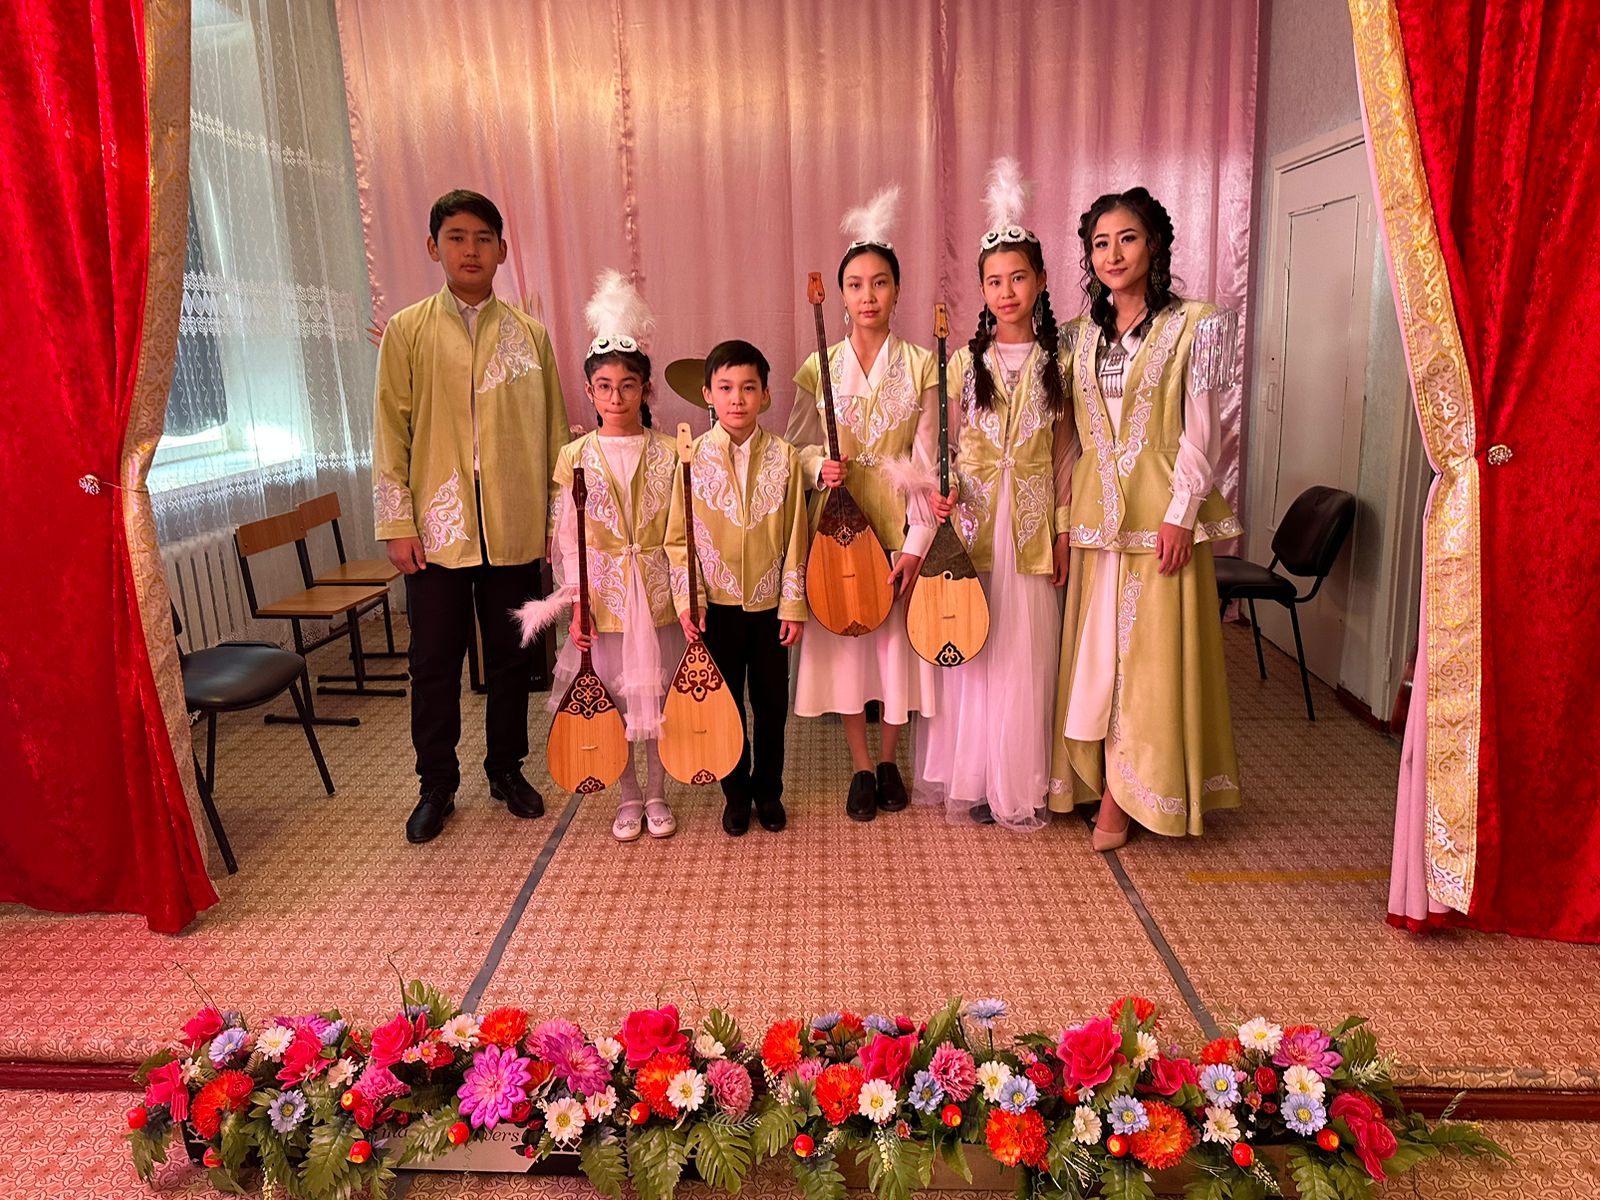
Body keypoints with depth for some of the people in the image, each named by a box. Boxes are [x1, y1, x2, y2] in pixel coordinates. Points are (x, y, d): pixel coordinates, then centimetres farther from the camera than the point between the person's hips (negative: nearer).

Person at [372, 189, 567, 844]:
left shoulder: (530, 334, 8)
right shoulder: (407, 331, 4)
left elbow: (554, 430, 9)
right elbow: (390, 431, 1)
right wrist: (397, 523, -5)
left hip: (515, 529, 1)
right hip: (438, 527, -1)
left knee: (511, 656, 11)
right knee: (434, 662, 6)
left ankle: (507, 769, 28)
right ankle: (436, 785, 22)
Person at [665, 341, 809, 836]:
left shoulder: (784, 456, -4)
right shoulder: (694, 456, -5)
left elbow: (795, 537, -2)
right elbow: (678, 537, -2)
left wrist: (793, 604, -4)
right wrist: (687, 600, -9)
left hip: (770, 603, 1)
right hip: (717, 604, 0)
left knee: (772, 702, 11)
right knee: (726, 701, 11)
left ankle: (768, 790, 29)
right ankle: (735, 792, 28)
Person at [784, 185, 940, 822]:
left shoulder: (921, 367, -1)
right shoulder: (819, 368, 1)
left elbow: (927, 462, -5)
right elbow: (799, 446, 7)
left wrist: (916, 542, -12)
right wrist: (821, 465, -17)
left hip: (898, 522, -1)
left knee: (897, 638, 5)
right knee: (844, 639, 4)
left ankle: (888, 761, 26)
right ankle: (861, 768, 21)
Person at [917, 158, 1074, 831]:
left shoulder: (1056, 363, 5)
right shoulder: (964, 362, 2)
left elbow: (1064, 453, 6)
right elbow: (941, 446, 3)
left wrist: (1064, 529, 1)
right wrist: (942, 491, -16)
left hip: (1032, 524, 1)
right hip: (969, 521, 0)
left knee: (1025, 653, 4)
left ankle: (1020, 789, 18)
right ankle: (967, 782, 17)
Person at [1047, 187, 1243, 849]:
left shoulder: (1194, 325, -2)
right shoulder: (1085, 332, 11)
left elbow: (1199, 431, -6)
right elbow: (1075, 432, 11)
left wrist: (1180, 514, -14)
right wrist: (1066, 518, 6)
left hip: (1159, 514, -4)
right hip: (1095, 512, 5)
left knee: (1148, 650, 1)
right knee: (1096, 650, 7)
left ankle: (1123, 795, 11)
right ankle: (1104, 786, 19)